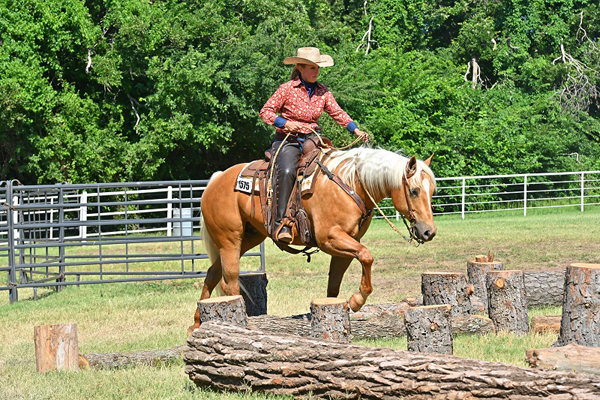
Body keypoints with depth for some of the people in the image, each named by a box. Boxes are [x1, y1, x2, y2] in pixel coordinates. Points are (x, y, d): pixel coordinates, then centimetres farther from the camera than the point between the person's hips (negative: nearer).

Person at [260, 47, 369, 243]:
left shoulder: (322, 92, 8)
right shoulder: (287, 89, -5)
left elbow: (338, 113, 7)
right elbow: (266, 111, -2)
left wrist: (356, 130, -8)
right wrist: (284, 123, -18)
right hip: (288, 141, -5)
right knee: (286, 172, -33)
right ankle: (280, 224, -34)